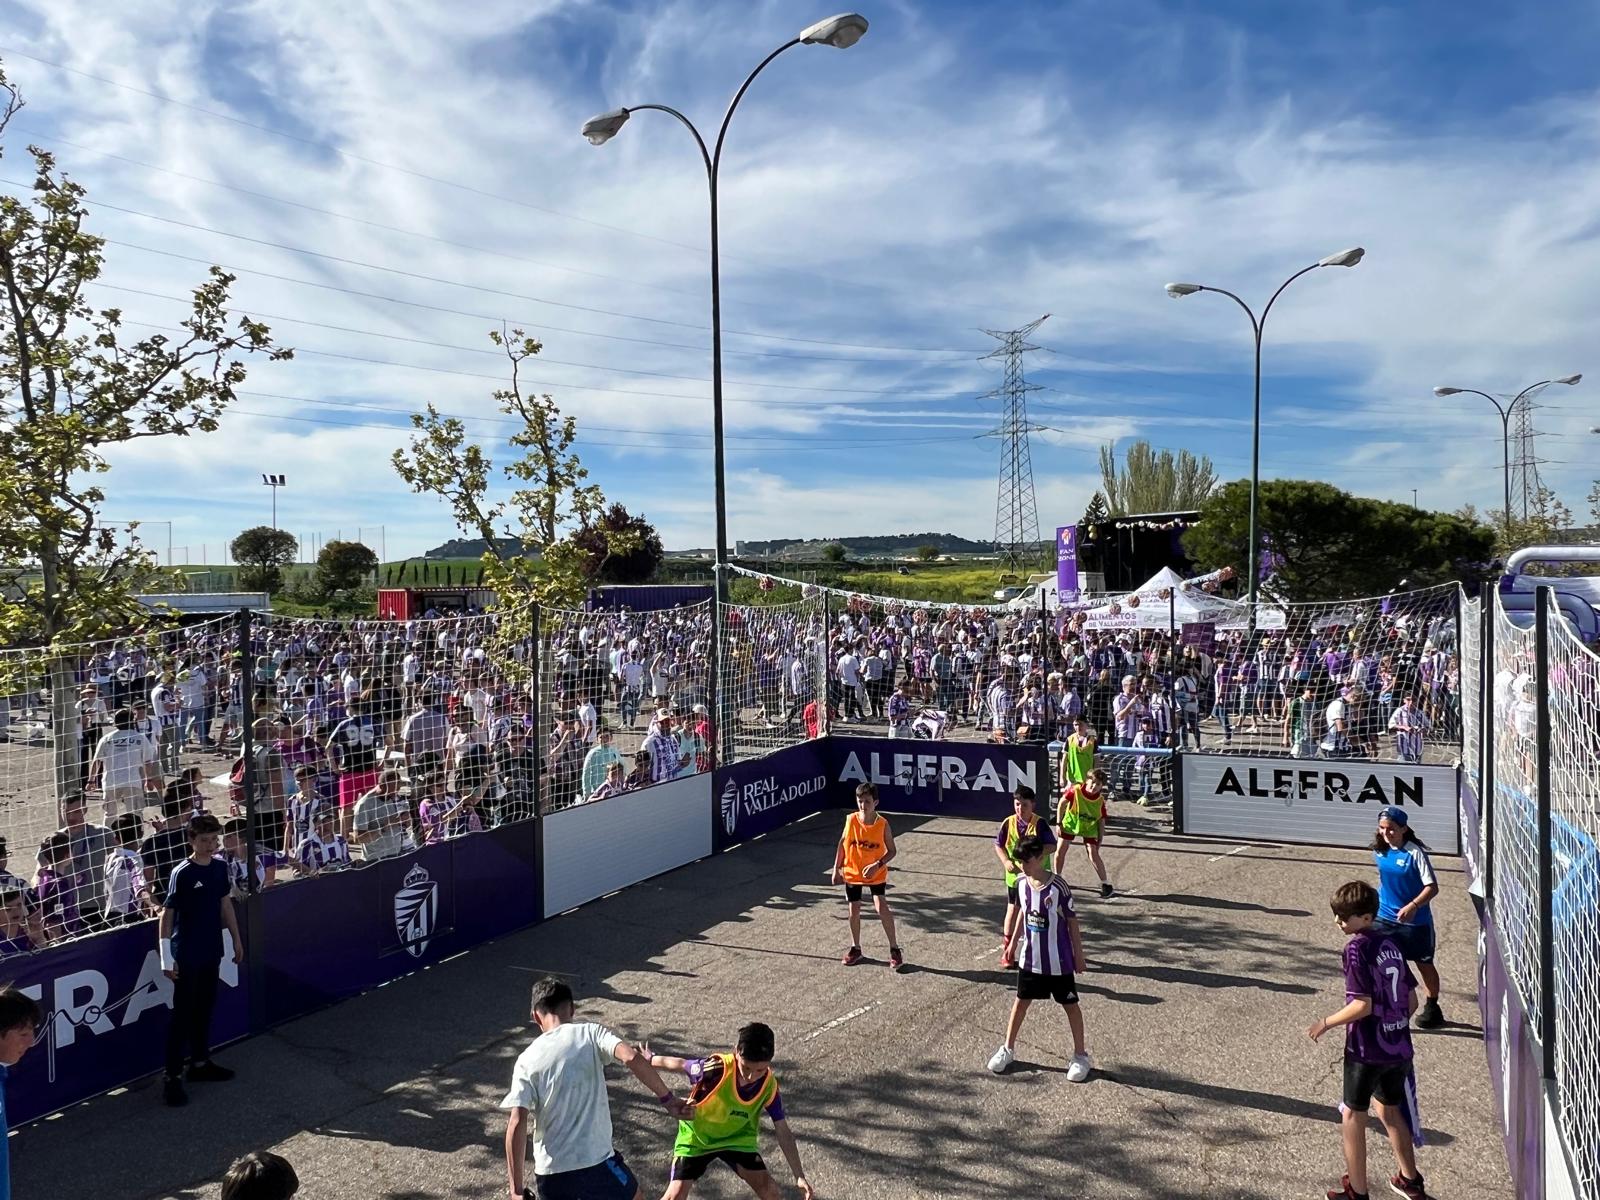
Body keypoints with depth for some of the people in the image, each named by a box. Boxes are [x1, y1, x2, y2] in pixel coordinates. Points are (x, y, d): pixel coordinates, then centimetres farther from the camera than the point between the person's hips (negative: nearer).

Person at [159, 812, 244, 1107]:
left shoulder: (220, 867, 2)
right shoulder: (181, 873, -16)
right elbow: (167, 914, -14)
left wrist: (236, 939, 16)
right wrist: (167, 958, -16)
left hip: (212, 952, 6)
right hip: (186, 957, -6)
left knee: (204, 1009, 17)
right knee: (183, 1015, -1)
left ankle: (200, 1063, 31)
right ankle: (172, 1077, 6)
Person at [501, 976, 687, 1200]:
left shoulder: (527, 1060, 1)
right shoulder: (590, 1033, -2)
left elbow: (516, 1125, -7)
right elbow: (631, 1057, -19)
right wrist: (667, 1098, -9)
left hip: (549, 1175, 1)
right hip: (597, 1164, -1)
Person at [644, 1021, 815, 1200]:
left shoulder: (769, 1085, -25)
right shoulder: (716, 1068, -37)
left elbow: (783, 1132, -14)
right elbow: (680, 1064, -16)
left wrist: (800, 1176, -19)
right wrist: (650, 1059, 2)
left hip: (737, 1138, 3)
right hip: (697, 1135, -3)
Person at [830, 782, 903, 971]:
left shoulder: (882, 824, -14)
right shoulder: (851, 820, -9)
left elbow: (891, 850, -6)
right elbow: (842, 844, 3)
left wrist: (877, 865, -21)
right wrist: (837, 868, 2)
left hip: (876, 874, -2)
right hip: (852, 872, 2)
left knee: (881, 907, -14)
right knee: (854, 910, 9)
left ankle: (894, 949, -1)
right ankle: (855, 948, 27)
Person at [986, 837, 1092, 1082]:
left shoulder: (1058, 887, -21)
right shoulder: (1021, 883, -5)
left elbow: (1072, 921, -12)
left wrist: (1078, 954, -7)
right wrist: (1013, 941, 16)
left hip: (1058, 961, -5)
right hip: (1030, 958, 5)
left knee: (1070, 1005, 10)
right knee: (1021, 1002, 14)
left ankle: (1081, 1055, 23)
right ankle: (1008, 1049, 28)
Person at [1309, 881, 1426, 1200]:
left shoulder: (1357, 948, -17)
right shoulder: (1390, 944, 5)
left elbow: (1363, 1005, -22)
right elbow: (1412, 1000, 10)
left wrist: (1325, 1023, -11)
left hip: (1366, 1050, -7)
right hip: (1399, 1048, 8)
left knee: (1354, 1116, 8)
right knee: (1390, 1110, 25)